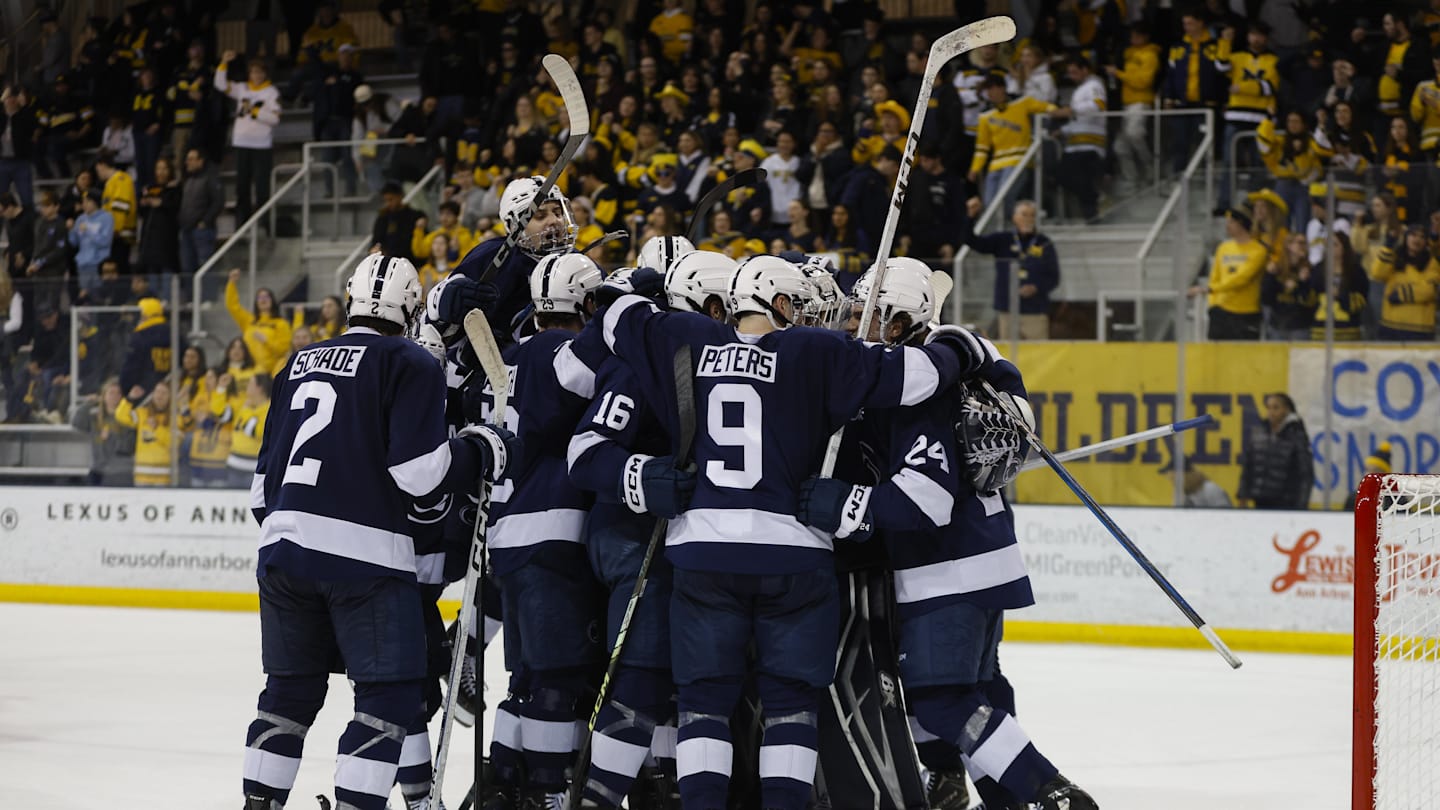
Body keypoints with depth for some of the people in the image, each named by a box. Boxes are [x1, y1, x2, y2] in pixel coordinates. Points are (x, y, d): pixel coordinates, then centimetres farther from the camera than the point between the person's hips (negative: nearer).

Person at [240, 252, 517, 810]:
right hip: (365, 555, -7)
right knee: (391, 694, -2)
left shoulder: (302, 364, 18)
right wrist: (484, 452, 3)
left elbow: (266, 469, 21)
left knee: (291, 687, 17)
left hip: (283, 549, 7)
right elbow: (420, 470, -13)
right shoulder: (410, 366, -2)